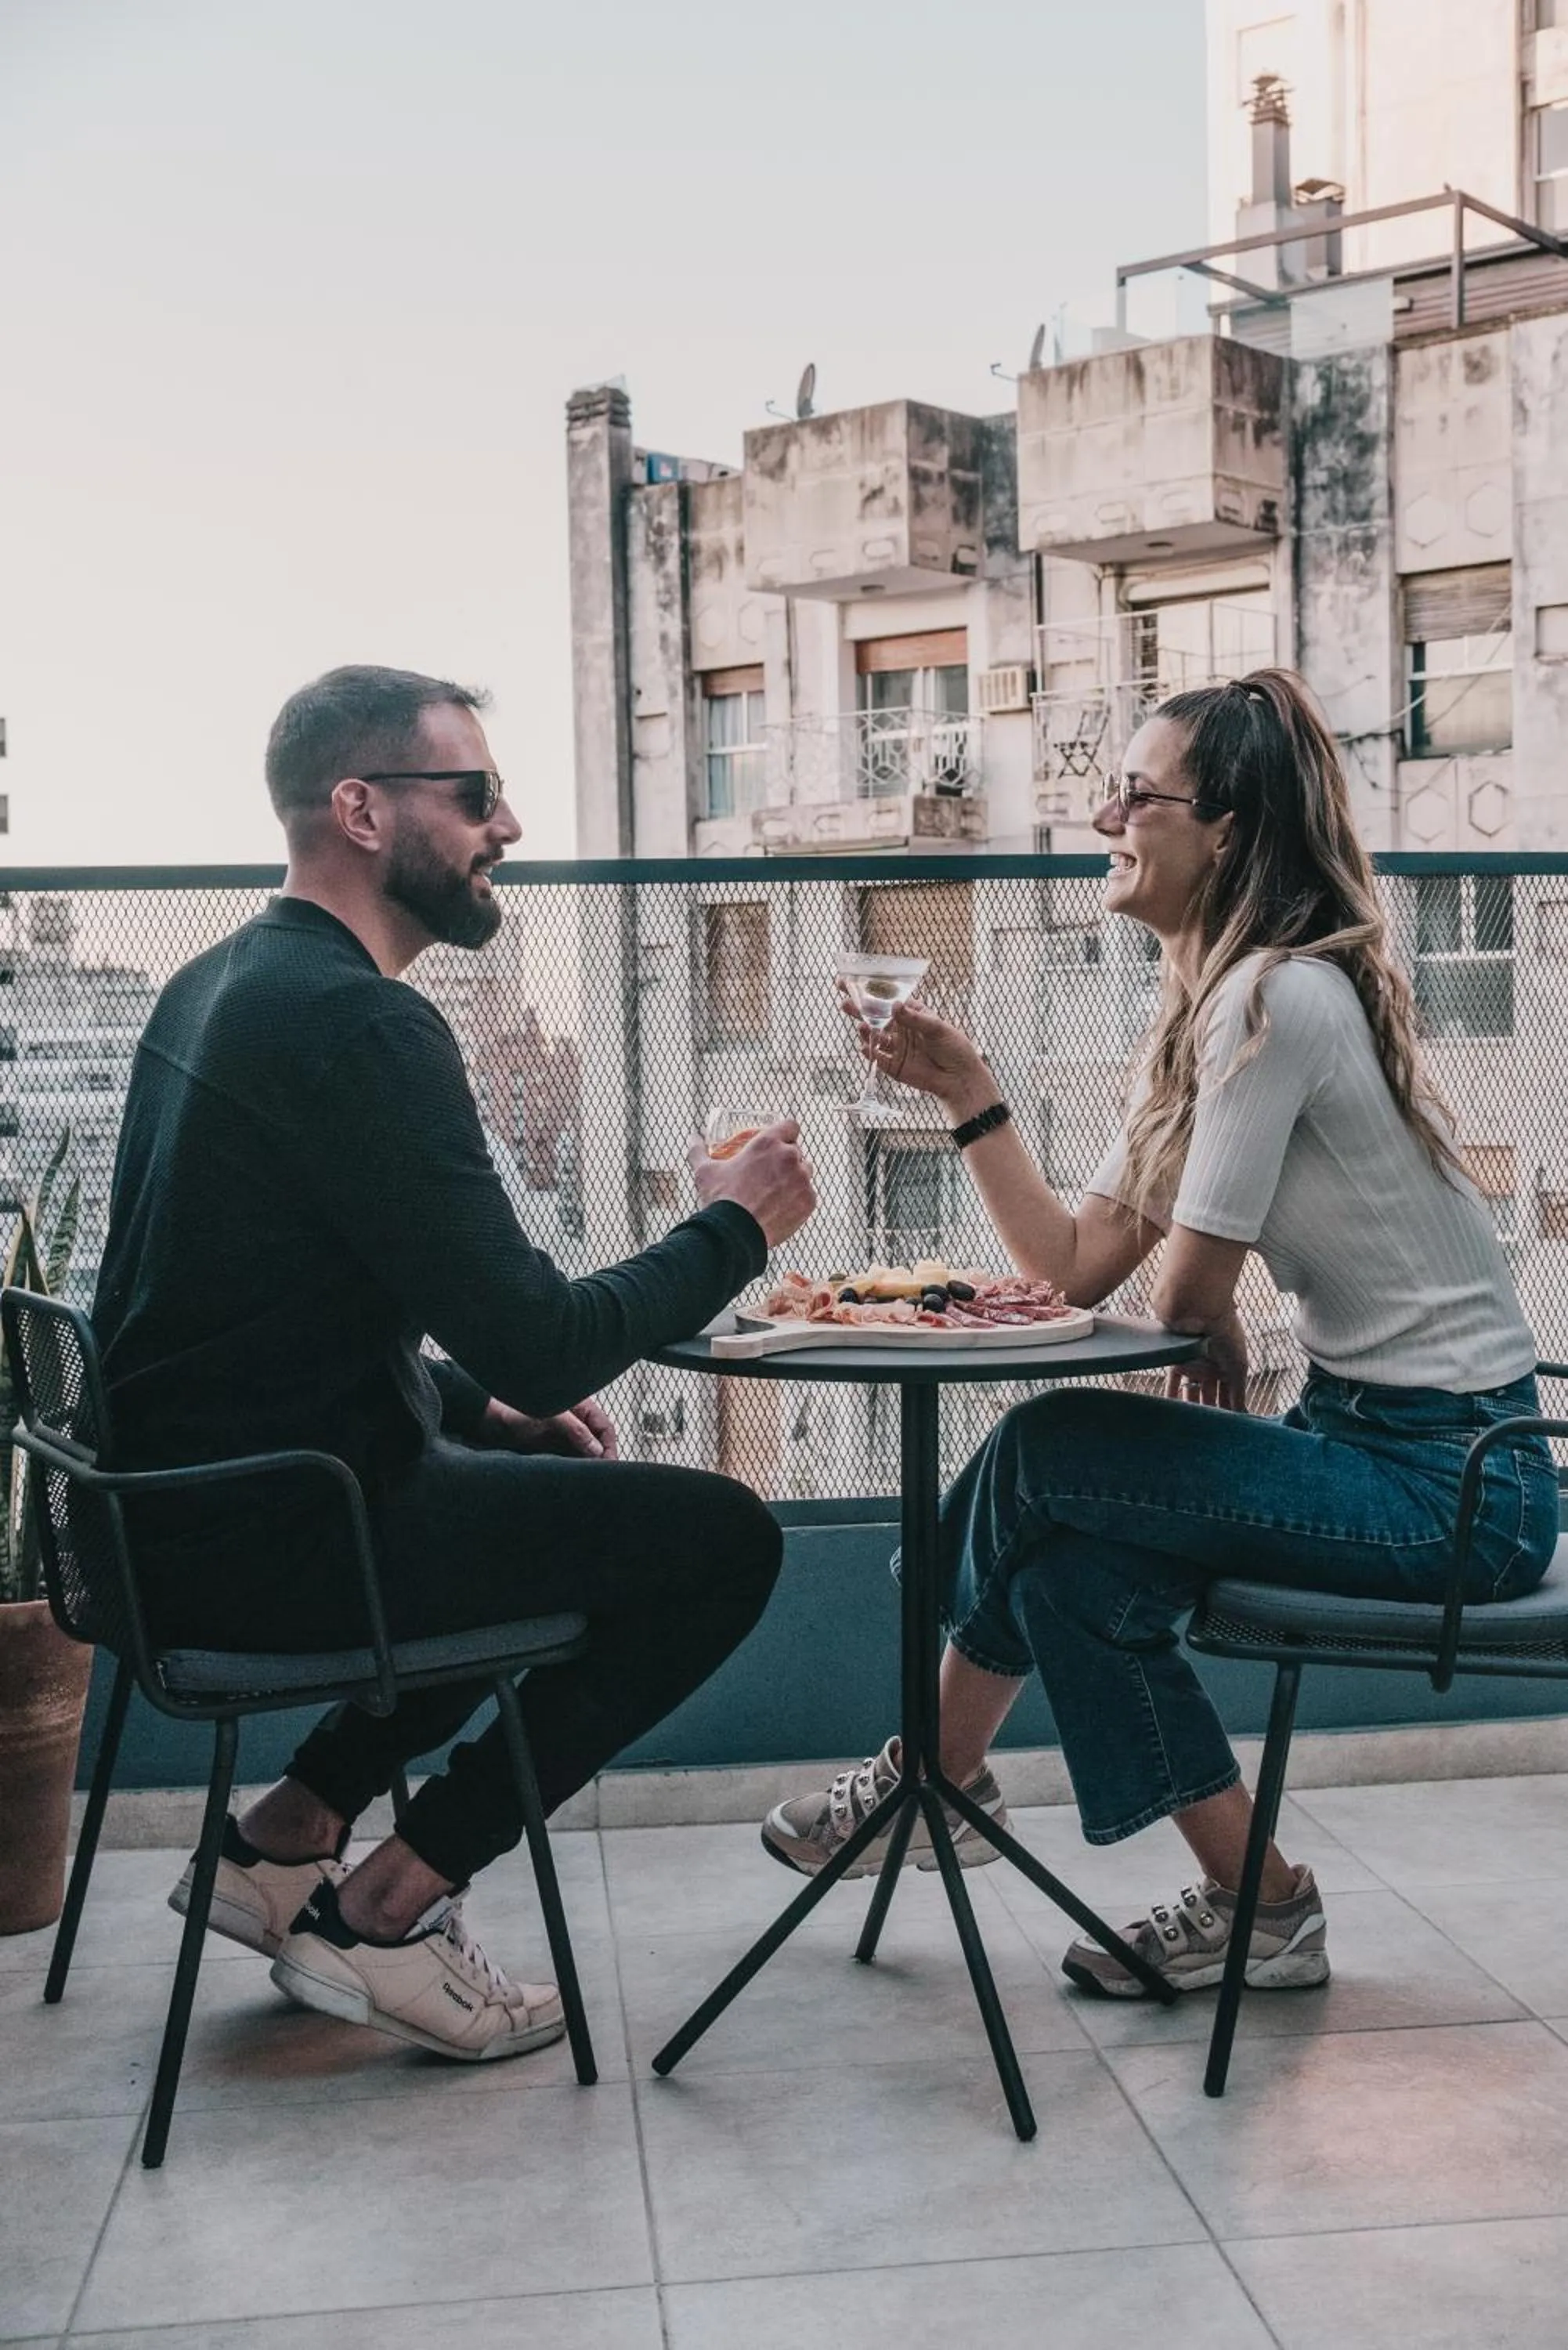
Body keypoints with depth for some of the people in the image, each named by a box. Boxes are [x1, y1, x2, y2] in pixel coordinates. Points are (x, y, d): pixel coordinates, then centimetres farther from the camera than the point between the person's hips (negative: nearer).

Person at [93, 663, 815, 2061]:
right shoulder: (355, 1024, -20)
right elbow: (539, 1345, -22)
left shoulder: (222, 986, 12)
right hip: (272, 1541, -10)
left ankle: (286, 1840, 20)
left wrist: (479, 1406, 11)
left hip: (182, 1512, 10)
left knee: (563, 1494, 27)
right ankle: (381, 1911, 1)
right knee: (721, 1537, -4)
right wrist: (734, 1229, -6)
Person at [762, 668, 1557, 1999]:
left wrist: (1217, 1355, 6)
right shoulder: (1207, 1015, 11)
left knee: (1044, 1458, -11)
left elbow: (1191, 1297, -15)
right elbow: (1078, 1269, 5)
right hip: (1379, 1446, 9)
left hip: (1448, 1475, -9)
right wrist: (967, 1095, 0)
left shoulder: (1279, 997, -19)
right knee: (1075, 1564, -1)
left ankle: (936, 1778, 12)